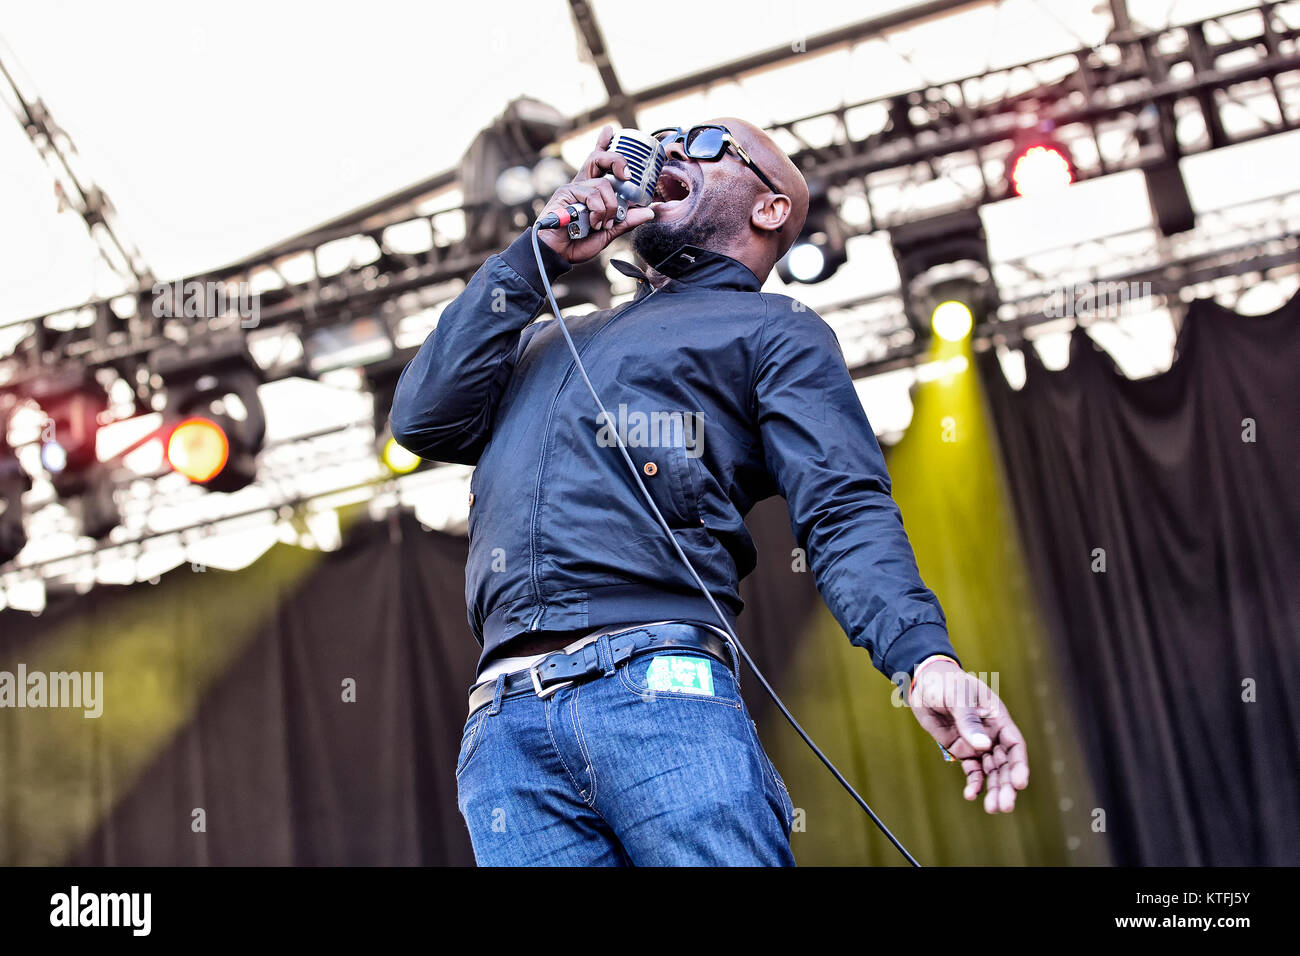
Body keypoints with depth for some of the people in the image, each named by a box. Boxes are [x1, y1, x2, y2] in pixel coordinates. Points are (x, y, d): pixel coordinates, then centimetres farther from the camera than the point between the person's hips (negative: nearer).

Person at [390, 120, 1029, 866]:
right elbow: (425, 418, 18)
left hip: (658, 690, -4)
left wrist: (926, 656, -17)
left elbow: (845, 513, 2)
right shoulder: (548, 341, 34)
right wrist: (541, 253, 20)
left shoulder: (774, 329, 17)